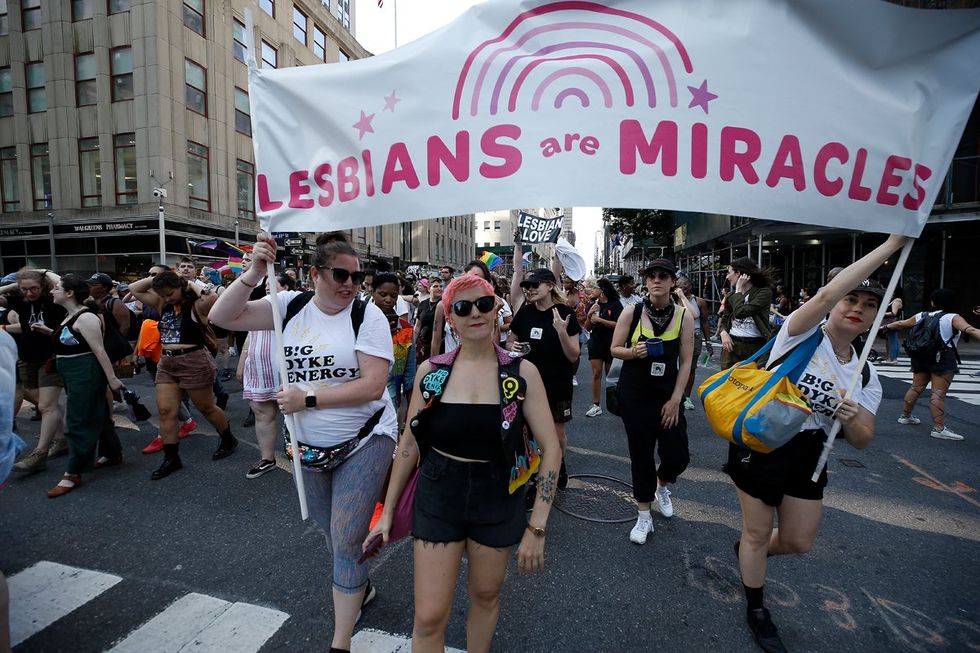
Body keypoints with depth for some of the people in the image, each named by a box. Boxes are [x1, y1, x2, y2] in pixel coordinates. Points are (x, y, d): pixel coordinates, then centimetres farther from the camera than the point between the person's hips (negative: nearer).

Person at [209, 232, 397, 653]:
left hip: (363, 443, -5)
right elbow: (222, 317, -8)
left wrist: (307, 399, -21)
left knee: (346, 541, -1)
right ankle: (359, 588, 52)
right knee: (329, 530, 24)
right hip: (309, 445, 5)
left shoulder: (368, 315, -16)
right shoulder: (291, 306, -4)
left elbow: (373, 385, -23)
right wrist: (254, 273, -20)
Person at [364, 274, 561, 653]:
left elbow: (550, 448, -9)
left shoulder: (522, 373, -11)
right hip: (438, 498, 0)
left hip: (496, 501, 0)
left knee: (486, 595, 21)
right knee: (429, 617, 5)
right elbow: (409, 443, 2)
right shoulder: (430, 371, -7)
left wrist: (537, 527, -12)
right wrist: (388, 510, 5)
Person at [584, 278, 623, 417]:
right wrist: (589, 315, -10)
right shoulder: (594, 304, 7)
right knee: (596, 374, 1)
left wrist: (600, 320, -18)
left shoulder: (615, 304, -6)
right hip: (595, 343, 4)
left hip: (611, 344, -4)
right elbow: (587, 327, 8)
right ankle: (596, 406, 6)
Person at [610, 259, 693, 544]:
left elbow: (686, 361, -3)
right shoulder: (631, 312, -8)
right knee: (641, 454, 7)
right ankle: (644, 517, 27)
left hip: (667, 395, 1)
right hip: (634, 394, -1)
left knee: (678, 456, 3)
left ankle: (661, 485, 41)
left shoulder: (684, 316, -5)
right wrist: (633, 352, -22)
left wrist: (675, 399, -7)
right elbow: (614, 349, -1)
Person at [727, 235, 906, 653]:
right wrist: (892, 245, -27)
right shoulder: (803, 333, -11)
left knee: (799, 542, 15)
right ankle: (756, 611, 34)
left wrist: (851, 418, -18)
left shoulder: (866, 376, 4)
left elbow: (862, 441, 5)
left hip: (808, 456, 6)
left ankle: (749, 552, 50)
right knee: (757, 532, 10)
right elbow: (826, 294, -32)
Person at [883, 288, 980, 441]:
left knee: (916, 387, 18)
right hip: (942, 357, -6)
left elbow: (901, 324, 22)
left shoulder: (921, 316, 8)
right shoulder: (953, 318, -7)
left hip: (921, 356, 6)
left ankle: (905, 416, 30)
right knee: (939, 393, -8)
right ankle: (939, 428, -9)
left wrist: (885, 327, 40)